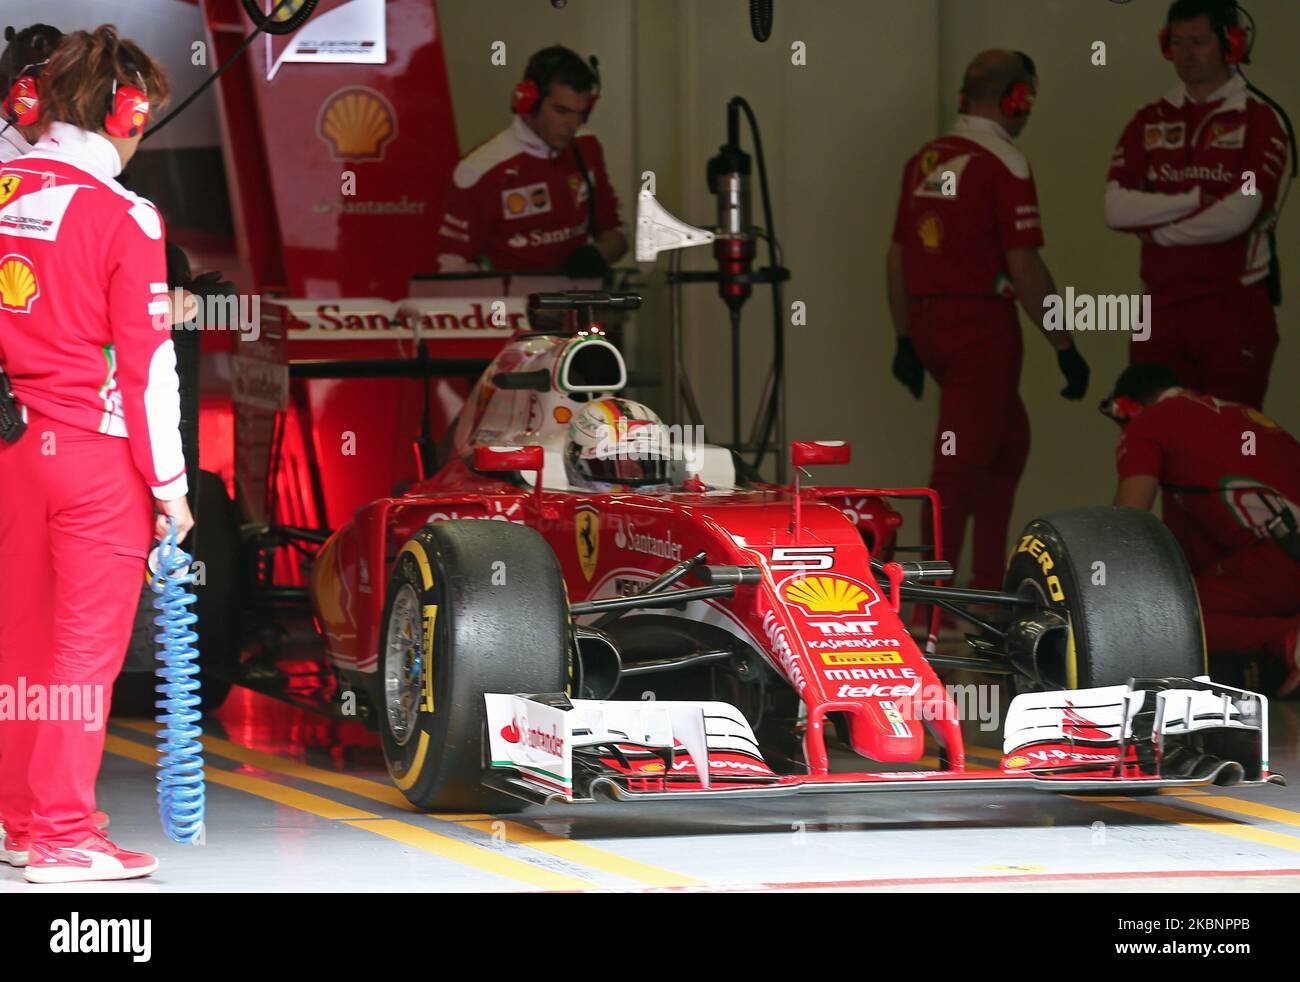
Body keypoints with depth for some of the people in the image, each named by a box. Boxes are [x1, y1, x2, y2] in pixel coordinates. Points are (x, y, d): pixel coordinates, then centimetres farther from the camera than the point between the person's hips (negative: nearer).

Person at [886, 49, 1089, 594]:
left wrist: (905, 340, 21)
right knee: (961, 461, -6)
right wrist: (1064, 347, -10)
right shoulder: (1004, 164, -12)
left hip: (927, 323, 8)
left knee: (1008, 440, 22)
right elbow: (1023, 268, -16)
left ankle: (987, 582, 24)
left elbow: (898, 255, 14)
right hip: (981, 324, -8)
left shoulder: (923, 159, 11)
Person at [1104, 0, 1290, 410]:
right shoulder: (1149, 123, 11)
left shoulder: (1258, 121, -2)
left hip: (1234, 310, -4)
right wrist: (1198, 198, -12)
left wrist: (1156, 230, -5)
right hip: (1161, 309, 4)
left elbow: (1238, 215, -14)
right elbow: (1117, 208, -3)